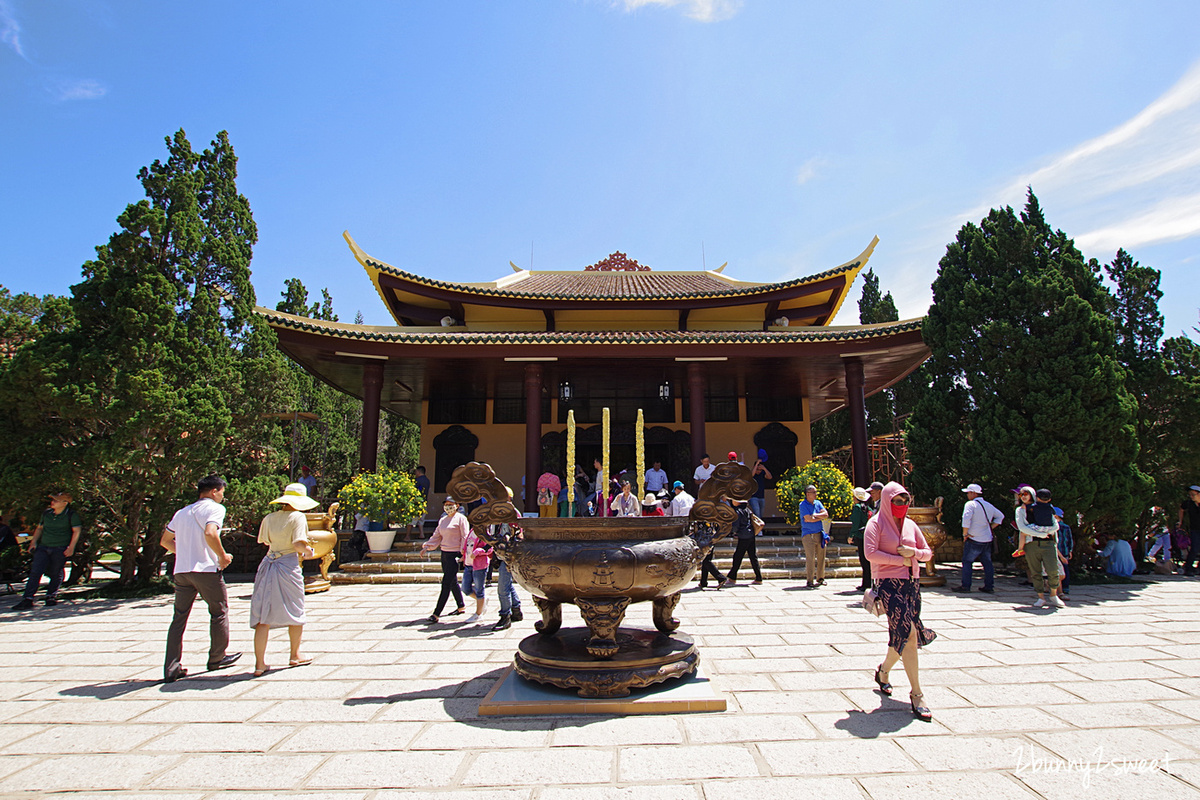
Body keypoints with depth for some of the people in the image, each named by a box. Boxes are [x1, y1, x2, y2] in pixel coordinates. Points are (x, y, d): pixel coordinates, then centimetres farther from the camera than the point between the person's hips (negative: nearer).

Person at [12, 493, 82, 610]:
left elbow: (77, 531, -8)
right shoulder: (46, 513, 10)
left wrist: (71, 548, -16)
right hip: (43, 547, 4)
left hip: (60, 549, -4)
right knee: (35, 572, -6)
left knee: (56, 574, 2)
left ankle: (51, 596, 20)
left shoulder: (72, 515, -5)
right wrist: (33, 542, 10)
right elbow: (39, 528, 22)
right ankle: (27, 600, -5)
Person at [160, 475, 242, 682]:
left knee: (179, 618, 9)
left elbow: (165, 541, 23)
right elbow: (210, 533, -23)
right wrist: (223, 556, -12)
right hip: (206, 569, -7)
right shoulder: (214, 508, -6)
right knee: (219, 612, 10)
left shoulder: (182, 512, 18)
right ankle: (217, 658, 21)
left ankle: (171, 668, 8)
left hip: (181, 570, 7)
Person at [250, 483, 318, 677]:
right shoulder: (298, 517, -10)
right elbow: (298, 544, -19)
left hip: (268, 564, 5)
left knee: (262, 617, 7)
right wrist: (308, 551, 1)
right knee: (295, 613, 15)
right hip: (288, 566, -4)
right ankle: (295, 656, 29)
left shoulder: (269, 518, 7)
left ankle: (260, 663, 6)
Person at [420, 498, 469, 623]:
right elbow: (437, 536, 18)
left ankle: (436, 614, -8)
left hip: (455, 554, -8)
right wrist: (427, 546, 4)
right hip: (444, 553, 8)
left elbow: (465, 537, -9)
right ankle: (461, 607, 30)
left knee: (446, 584, -8)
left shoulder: (461, 519, -6)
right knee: (452, 582, 15)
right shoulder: (442, 520, 15)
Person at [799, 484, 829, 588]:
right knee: (810, 558, -7)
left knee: (821, 557, 10)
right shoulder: (803, 505, -6)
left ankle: (820, 578, 23)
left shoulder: (818, 503, 13)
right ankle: (810, 581, -2)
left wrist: (815, 515, -9)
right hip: (808, 535, -6)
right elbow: (809, 519, -15)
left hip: (820, 533, 6)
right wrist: (820, 517, -3)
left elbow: (826, 514, 4)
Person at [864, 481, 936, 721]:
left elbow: (927, 552, 16)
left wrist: (914, 552, -5)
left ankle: (883, 671, 38)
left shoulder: (910, 525, 13)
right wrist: (901, 560, -10)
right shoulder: (876, 523, -4)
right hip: (889, 583, -6)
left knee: (902, 637, 12)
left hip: (912, 583, 6)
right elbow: (870, 553, -15)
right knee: (908, 634, -14)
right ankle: (916, 695, -6)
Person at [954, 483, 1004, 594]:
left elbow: (966, 519, -23)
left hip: (974, 540, -7)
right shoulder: (988, 505, 11)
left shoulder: (970, 504, -11)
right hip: (987, 539, 7)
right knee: (987, 562, 12)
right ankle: (989, 586, 15)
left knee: (967, 562, 0)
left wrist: (965, 534, -12)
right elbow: (1000, 516, 21)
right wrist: (991, 528, 16)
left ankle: (965, 586, -1)